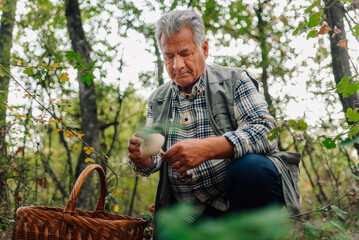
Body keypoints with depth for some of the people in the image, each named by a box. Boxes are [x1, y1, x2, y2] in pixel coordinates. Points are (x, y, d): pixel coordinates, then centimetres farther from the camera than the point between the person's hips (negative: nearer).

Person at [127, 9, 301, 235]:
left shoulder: (234, 80, 1)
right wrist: (143, 160, -13)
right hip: (191, 213, 3)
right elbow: (155, 158, 13)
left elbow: (266, 131, -13)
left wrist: (207, 148, -27)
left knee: (251, 167, -33)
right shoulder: (157, 100, 12)